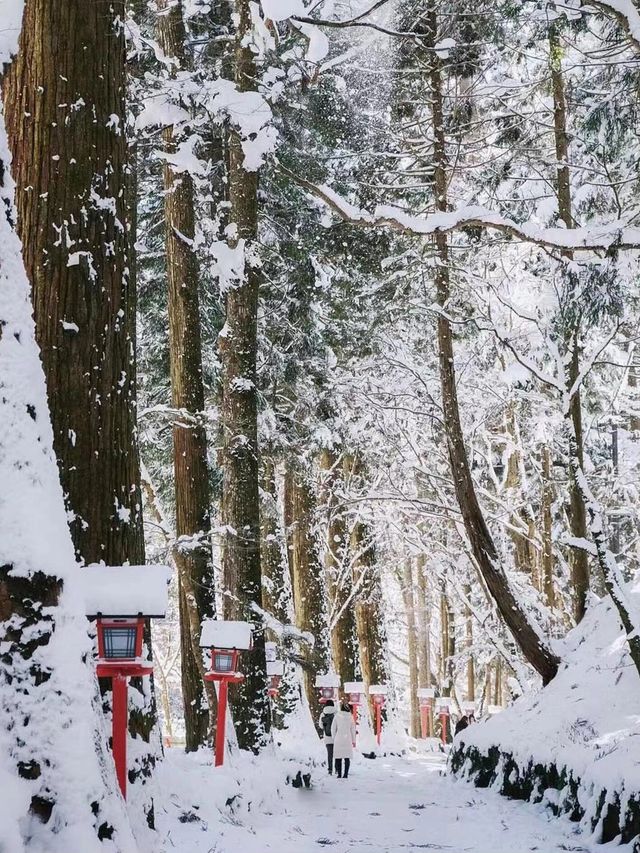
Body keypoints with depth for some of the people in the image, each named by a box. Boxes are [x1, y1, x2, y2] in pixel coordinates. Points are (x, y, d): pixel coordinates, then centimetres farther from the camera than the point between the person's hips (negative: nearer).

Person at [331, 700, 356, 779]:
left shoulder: (337, 716, -4)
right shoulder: (350, 716, 1)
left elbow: (333, 728, -1)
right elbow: (353, 729, 5)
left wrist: (334, 738, 10)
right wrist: (353, 740, 12)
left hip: (338, 739, -1)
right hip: (347, 739, 1)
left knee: (338, 757, 4)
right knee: (347, 757, 4)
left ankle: (339, 774, 1)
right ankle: (346, 774, -2)